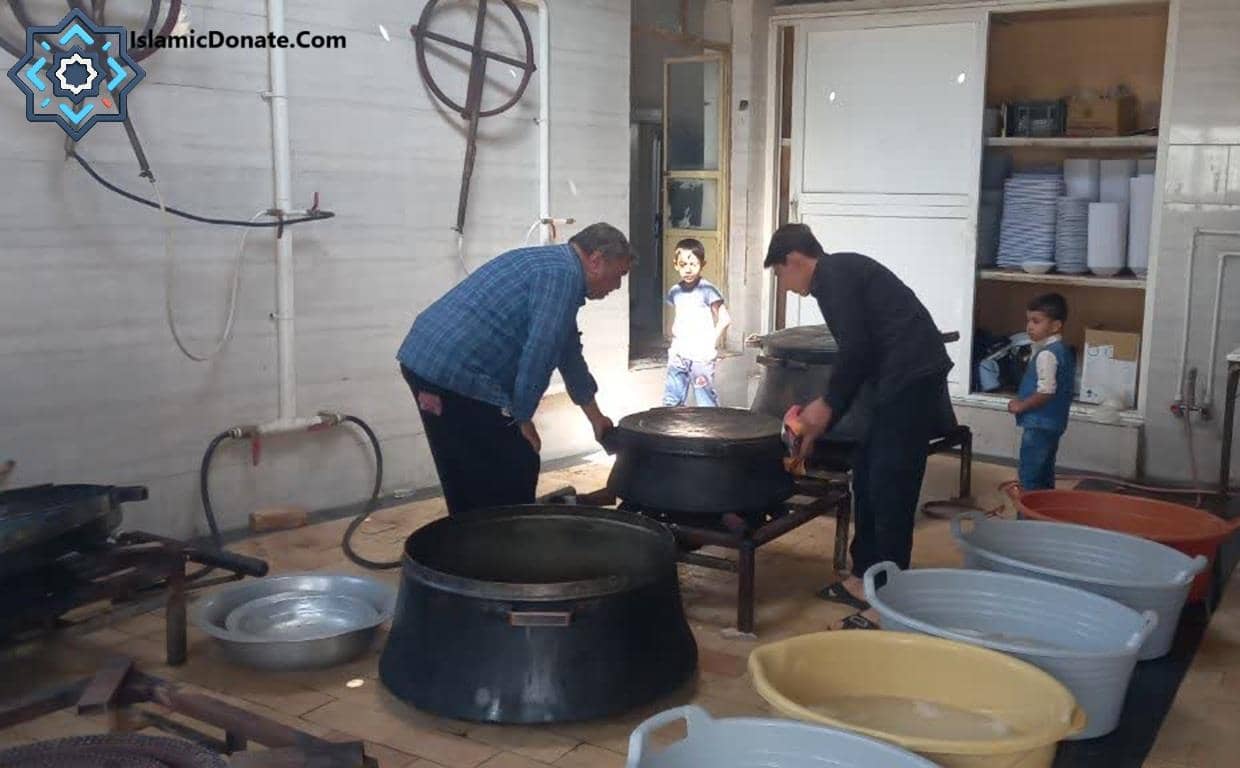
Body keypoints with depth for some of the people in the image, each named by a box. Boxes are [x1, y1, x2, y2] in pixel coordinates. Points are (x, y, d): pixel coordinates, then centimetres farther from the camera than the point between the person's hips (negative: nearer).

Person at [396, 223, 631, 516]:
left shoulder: (549, 263, 22)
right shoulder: (564, 275, -10)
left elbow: (568, 352, 30)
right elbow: (538, 353, -17)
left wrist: (596, 417, 35)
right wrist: (523, 419, -6)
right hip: (457, 373, -10)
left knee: (465, 482, 19)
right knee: (516, 473, 0)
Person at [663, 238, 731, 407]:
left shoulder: (707, 290, -10)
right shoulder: (675, 291, 9)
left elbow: (724, 319, -13)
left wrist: (712, 345, -11)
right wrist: (674, 338, 11)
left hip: (701, 356, -6)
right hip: (678, 355, 6)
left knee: (706, 402, -4)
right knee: (671, 402, 9)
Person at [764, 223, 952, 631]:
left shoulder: (832, 274, -7)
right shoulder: (844, 273, 22)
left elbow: (855, 348, -18)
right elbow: (861, 351, 25)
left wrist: (826, 405, -4)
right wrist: (821, 421, 22)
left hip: (911, 380, -10)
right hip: (907, 379, 10)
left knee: (890, 489, -6)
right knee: (867, 476, 17)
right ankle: (865, 578, 27)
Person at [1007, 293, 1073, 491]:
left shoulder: (1046, 354, -19)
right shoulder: (1063, 350, 12)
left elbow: (1046, 391, -26)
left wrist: (1021, 406, -14)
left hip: (1039, 425, -10)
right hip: (1053, 424, 10)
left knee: (1030, 475, -5)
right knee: (1044, 474, 17)